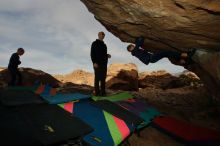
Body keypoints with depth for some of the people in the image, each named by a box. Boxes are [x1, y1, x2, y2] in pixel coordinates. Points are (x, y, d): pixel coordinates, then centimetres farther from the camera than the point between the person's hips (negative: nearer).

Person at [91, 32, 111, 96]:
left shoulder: (104, 44, 20)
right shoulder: (95, 43, -2)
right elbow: (92, 54, -10)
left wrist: (107, 55, 6)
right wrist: (94, 62, -20)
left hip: (104, 63, 7)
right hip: (97, 63, -7)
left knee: (103, 78, 5)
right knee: (97, 78, -6)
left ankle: (103, 91, 11)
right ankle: (96, 92, 0)